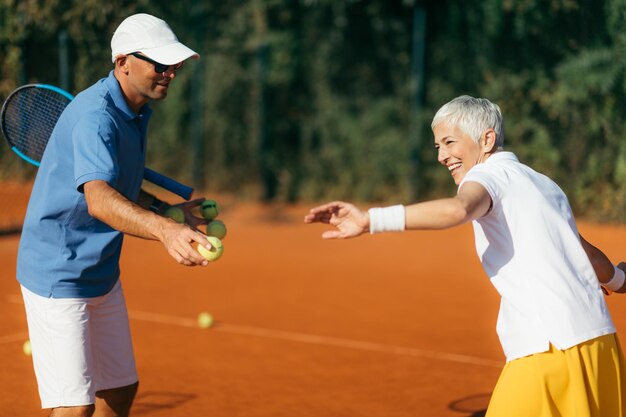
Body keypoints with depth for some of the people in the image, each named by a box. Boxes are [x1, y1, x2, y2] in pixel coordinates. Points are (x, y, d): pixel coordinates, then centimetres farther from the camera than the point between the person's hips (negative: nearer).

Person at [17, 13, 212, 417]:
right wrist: (164, 231, -61)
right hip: (58, 275, -10)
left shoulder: (137, 110, 5)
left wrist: (168, 210, 5)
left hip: (102, 275, 10)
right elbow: (98, 199, -45)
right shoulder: (94, 117, -26)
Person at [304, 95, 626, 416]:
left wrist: (371, 219, -36)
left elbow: (457, 210, -28)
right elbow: (585, 253, 32)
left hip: (550, 348, -9)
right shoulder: (545, 186, 20)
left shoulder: (490, 174, -4)